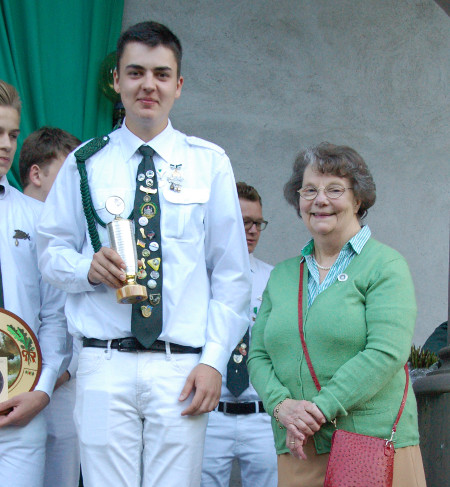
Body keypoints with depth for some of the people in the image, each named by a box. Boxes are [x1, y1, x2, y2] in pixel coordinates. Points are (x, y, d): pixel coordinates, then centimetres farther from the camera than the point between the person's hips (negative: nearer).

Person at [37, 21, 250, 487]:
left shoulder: (209, 163, 8)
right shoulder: (85, 163, 10)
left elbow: (231, 273, 6)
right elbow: (50, 250, 13)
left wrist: (213, 361, -3)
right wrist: (87, 267, -9)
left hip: (181, 368, 0)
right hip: (105, 364, 0)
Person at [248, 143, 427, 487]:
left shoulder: (384, 265, 0)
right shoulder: (281, 276, 15)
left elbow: (387, 352, -12)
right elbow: (258, 356, 11)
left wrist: (320, 408, -17)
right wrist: (282, 404, -9)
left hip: (374, 446, -4)